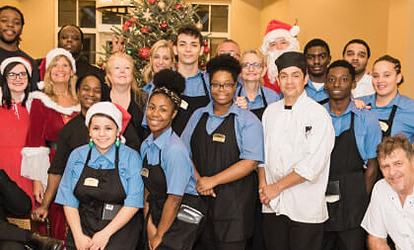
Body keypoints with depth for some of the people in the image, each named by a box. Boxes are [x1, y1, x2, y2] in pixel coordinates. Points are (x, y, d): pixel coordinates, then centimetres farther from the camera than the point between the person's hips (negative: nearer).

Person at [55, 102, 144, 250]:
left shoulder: (131, 157, -1)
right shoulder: (77, 156, 8)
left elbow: (133, 203, -6)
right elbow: (68, 200, 6)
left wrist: (106, 233, -11)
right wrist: (78, 236, -5)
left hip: (119, 229, -2)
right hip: (82, 226, 3)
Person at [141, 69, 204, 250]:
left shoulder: (175, 150, -20)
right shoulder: (146, 145, 2)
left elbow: (174, 199, -17)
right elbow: (148, 189, 9)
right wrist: (149, 225, 2)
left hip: (179, 221, -6)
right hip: (157, 214, 6)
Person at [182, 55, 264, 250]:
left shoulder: (248, 121, -2)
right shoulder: (198, 116, 12)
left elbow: (251, 162, -12)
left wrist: (213, 180, -14)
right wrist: (198, 180, -8)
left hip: (234, 204, -4)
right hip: (199, 198, 4)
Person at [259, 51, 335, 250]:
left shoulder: (318, 115, -8)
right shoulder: (270, 111, 9)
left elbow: (313, 165, -15)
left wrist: (277, 187, -11)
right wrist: (263, 185, -1)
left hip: (305, 209, -4)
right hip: (272, 206, 5)